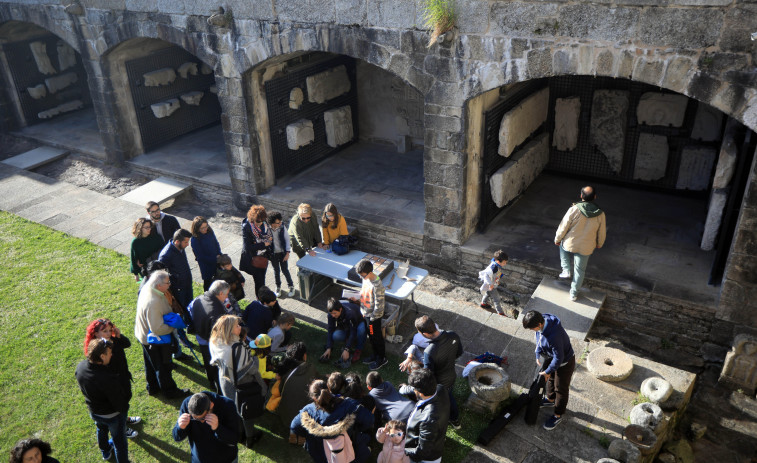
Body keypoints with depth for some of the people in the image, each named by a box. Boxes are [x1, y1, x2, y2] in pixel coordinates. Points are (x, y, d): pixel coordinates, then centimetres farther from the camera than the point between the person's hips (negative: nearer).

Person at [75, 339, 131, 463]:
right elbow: (119, 402, -29)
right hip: (112, 415, -7)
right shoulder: (108, 378, -42)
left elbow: (83, 388, 0)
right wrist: (125, 407, -7)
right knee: (119, 441, 17)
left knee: (101, 429, 36)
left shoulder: (80, 367, -21)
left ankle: (105, 451, 62)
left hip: (93, 411, 7)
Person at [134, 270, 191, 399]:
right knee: (163, 367, 12)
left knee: (151, 364, 27)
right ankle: (170, 391, 32)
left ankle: (153, 388, 47)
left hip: (144, 335, 9)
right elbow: (157, 329, -34)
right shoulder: (153, 302, -39)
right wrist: (174, 326, -20)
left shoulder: (147, 288, -10)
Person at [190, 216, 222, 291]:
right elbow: (200, 256, -20)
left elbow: (216, 243, 7)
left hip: (216, 259, 6)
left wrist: (218, 254, -8)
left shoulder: (209, 231, -8)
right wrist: (214, 260, -18)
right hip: (205, 264, -6)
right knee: (207, 280, 12)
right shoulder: (194, 240, -25)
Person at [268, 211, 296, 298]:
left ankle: (290, 286, 29)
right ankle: (278, 287, 38)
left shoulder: (282, 228, -16)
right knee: (276, 271, 15)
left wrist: (287, 253, -8)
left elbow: (287, 240, -5)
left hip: (282, 253, 0)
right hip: (273, 254, 0)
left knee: (285, 270, 8)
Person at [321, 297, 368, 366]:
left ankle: (358, 350, -16)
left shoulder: (350, 313, -38)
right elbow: (330, 331, -16)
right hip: (345, 327, 4)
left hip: (358, 325, -4)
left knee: (361, 330, -40)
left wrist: (346, 349, -38)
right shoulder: (331, 315, -22)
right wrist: (328, 348, -24)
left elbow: (353, 332, -35)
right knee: (335, 336, -29)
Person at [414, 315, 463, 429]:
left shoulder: (429, 352, -42)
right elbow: (459, 352, -3)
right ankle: (455, 420, 60)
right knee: (449, 396, 36)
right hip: (452, 377, 6)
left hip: (438, 384, -5)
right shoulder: (453, 336, -23)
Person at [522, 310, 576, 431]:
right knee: (551, 379, 30)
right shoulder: (541, 321, -19)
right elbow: (539, 340, 2)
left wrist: (547, 371, -18)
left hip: (565, 363, -8)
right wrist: (538, 355, -3)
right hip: (553, 358, 8)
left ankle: (558, 415, 32)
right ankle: (550, 399, 56)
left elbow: (558, 358, -31)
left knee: (561, 389, 12)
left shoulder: (554, 336, -45)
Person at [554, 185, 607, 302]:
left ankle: (566, 270, 23)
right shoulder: (600, 214, -14)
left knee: (563, 246, 35)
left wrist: (557, 239, 3)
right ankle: (574, 293, 31)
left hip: (569, 244, -1)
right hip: (585, 248, 1)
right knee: (580, 270, 20)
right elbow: (602, 233, 0)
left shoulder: (574, 209, -22)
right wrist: (599, 244, 20)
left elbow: (563, 226, -14)